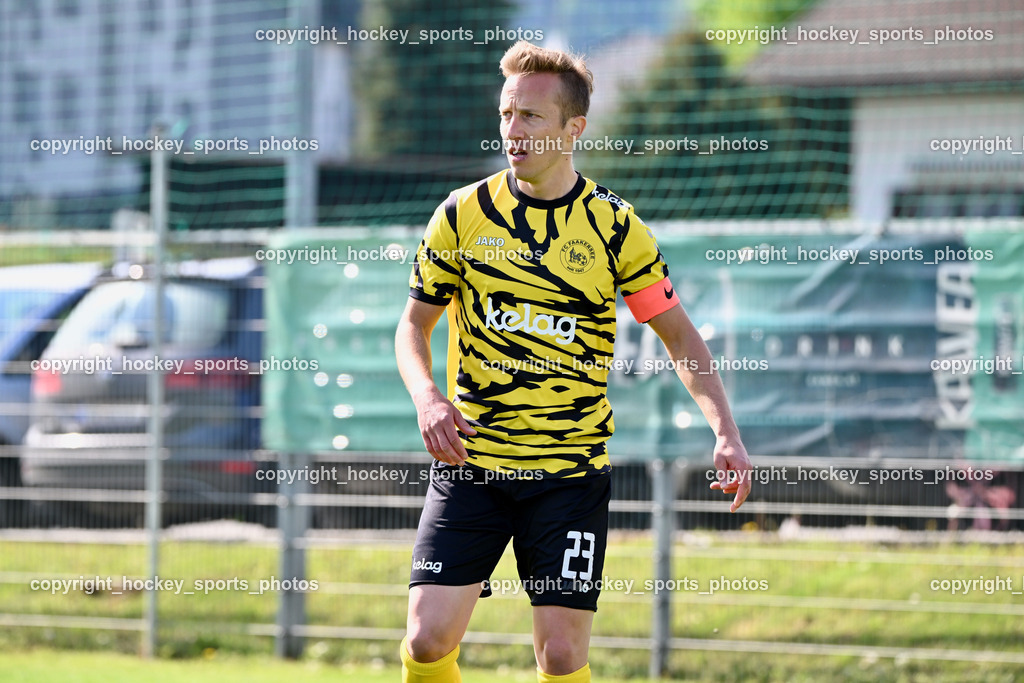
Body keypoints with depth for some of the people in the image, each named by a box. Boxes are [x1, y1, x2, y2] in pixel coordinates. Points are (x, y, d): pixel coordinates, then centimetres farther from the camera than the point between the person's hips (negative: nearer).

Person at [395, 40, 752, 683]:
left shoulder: (613, 227, -1)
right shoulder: (463, 214, 2)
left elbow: (679, 336, 6)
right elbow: (414, 322, 10)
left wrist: (726, 432, -7)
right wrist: (428, 398, -10)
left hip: (571, 469, -1)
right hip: (470, 461, 1)